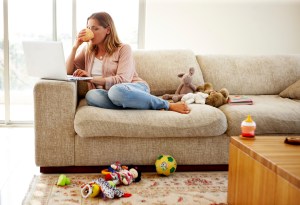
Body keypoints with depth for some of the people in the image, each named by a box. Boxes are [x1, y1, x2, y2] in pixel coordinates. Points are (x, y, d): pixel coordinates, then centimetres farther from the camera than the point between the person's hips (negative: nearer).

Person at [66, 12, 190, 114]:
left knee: (116, 91, -42)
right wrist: (75, 47, 0)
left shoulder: (123, 49, 1)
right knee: (91, 95, -33)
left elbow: (123, 80, -13)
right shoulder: (87, 51, 17)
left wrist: (92, 78, -16)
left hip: (135, 89, -3)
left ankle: (168, 106, -26)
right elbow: (68, 72, 10)